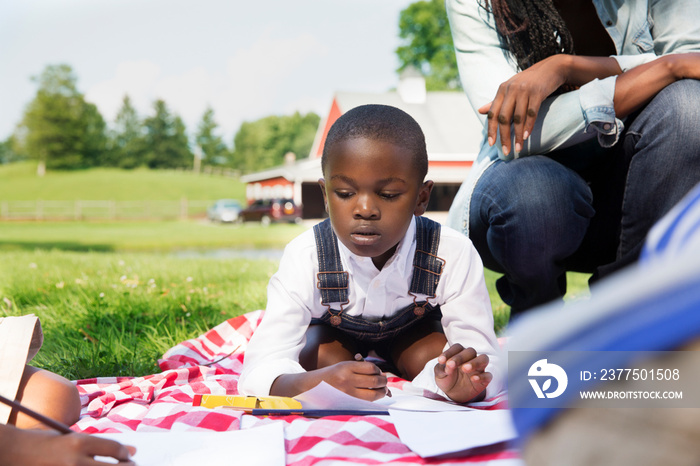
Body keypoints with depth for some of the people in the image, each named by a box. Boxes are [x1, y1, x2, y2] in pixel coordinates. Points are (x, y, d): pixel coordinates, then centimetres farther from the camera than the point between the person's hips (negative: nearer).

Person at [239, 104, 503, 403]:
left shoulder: (453, 255, -36)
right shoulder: (305, 257, -37)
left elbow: (486, 364, -36)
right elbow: (258, 372, -43)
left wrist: (461, 385, -63)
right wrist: (322, 382, -67)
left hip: (414, 328, 2)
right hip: (331, 330, -1)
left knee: (435, 355, -26)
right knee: (321, 356, -29)